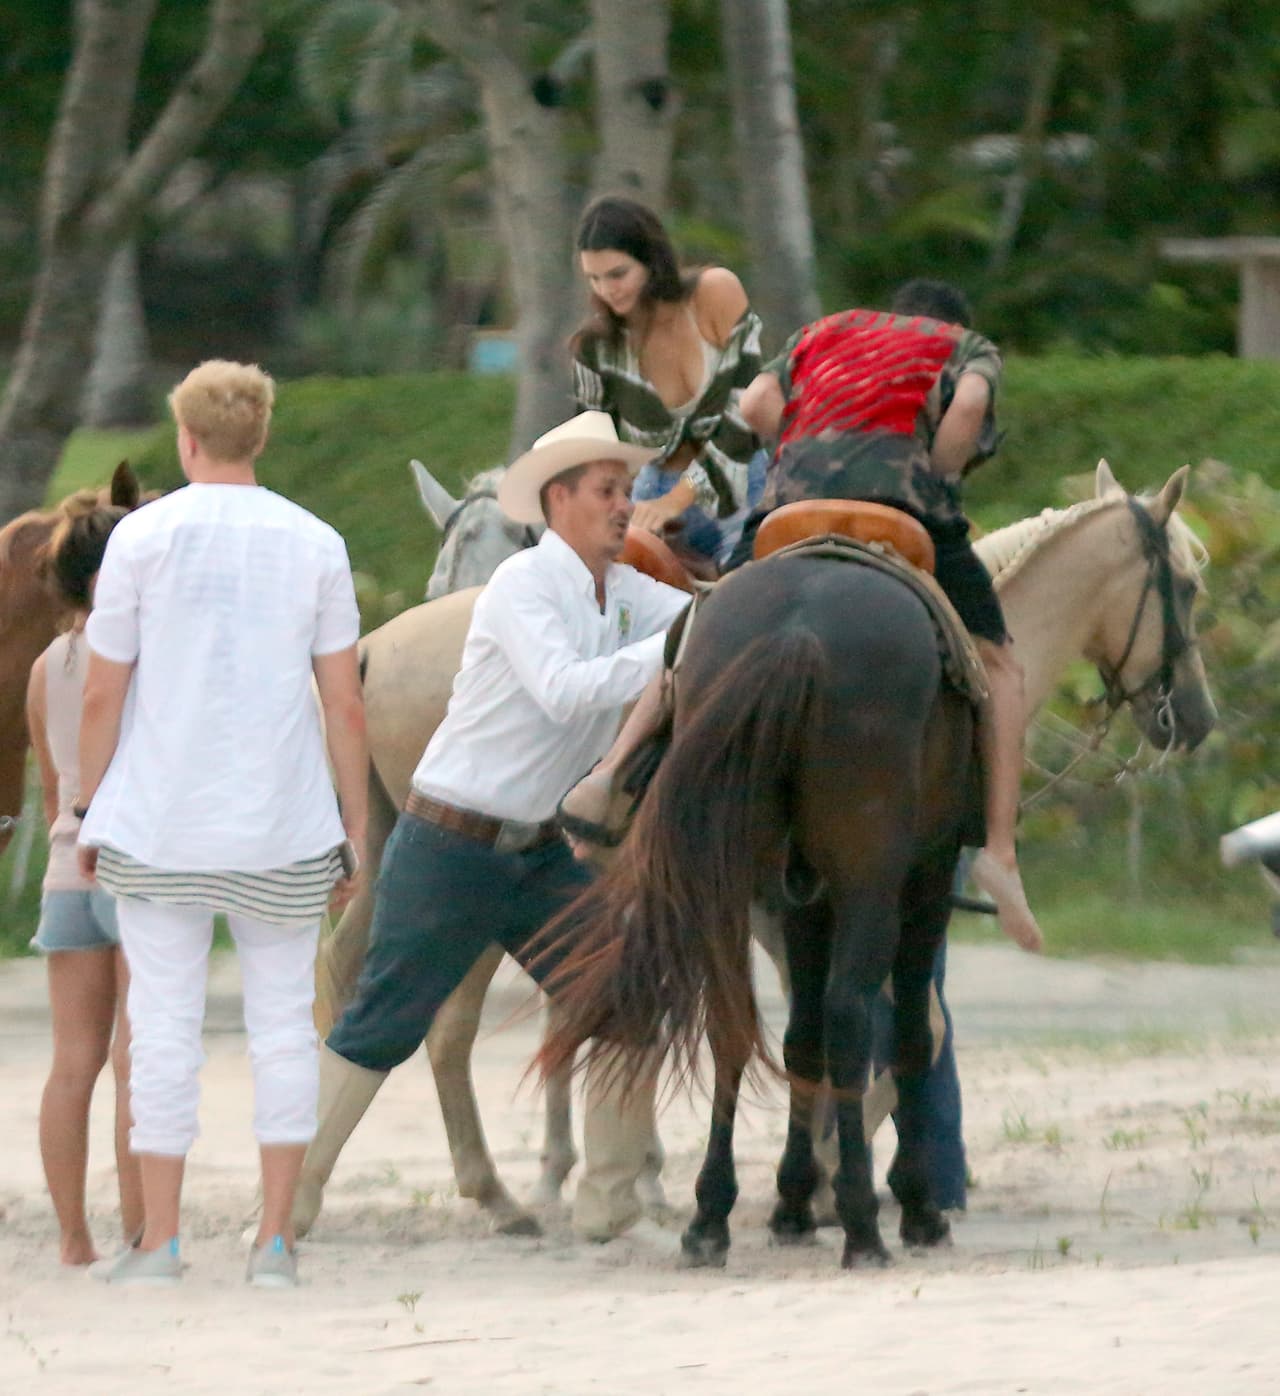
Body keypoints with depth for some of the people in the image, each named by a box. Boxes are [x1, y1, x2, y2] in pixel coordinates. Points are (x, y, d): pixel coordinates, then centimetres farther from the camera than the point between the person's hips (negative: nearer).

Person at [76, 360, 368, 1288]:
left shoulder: (144, 538, -4)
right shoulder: (314, 546, 1)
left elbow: (102, 696, -3)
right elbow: (345, 704, 1)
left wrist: (89, 813, 8)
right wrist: (356, 829, 9)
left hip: (159, 828, -1)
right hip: (282, 828, 1)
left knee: (166, 1027, 4)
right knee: (282, 1024, 8)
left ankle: (160, 1241, 6)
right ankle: (276, 1239, 5)